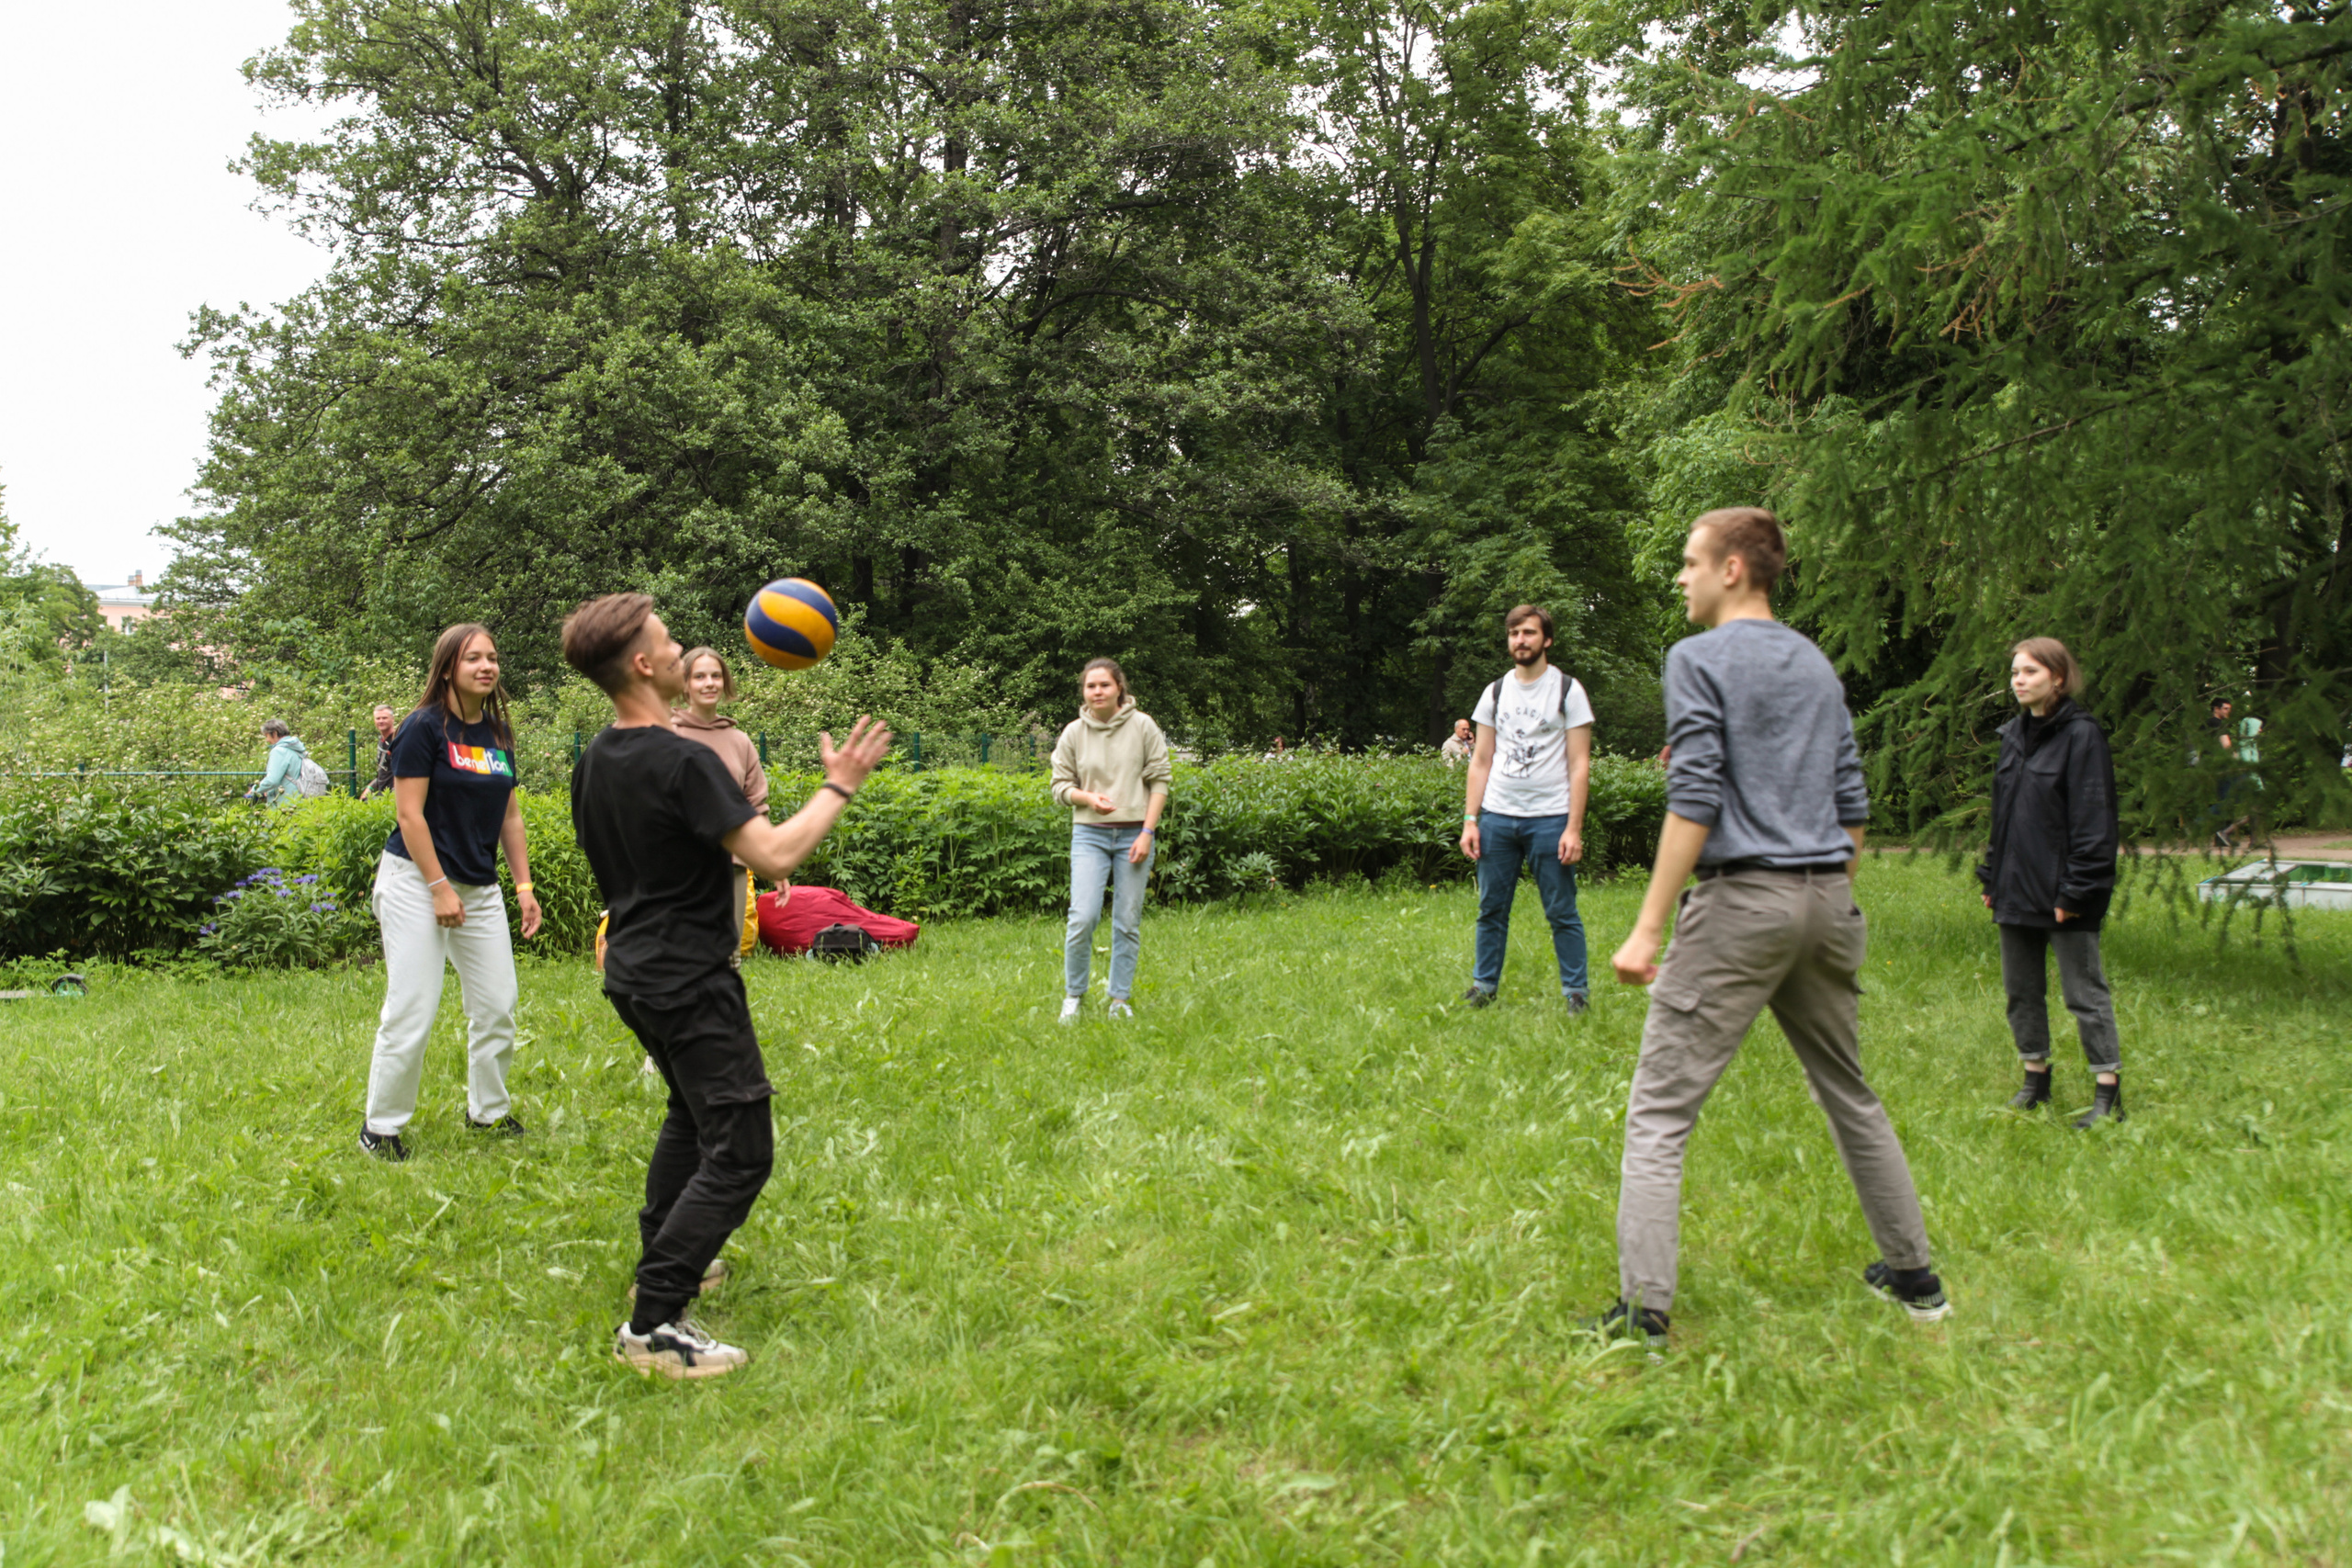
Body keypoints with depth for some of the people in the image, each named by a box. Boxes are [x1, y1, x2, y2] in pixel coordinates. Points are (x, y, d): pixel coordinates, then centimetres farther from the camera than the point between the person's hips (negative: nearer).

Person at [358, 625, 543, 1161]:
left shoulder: (499, 732, 9)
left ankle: (488, 1111, 26)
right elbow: (409, 813, -14)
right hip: (417, 881, -7)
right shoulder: (424, 728, -10)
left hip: (481, 888, 7)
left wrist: (524, 885, 10)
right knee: (412, 1011, -6)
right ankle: (381, 1127, 9)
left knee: (497, 1006, 8)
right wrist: (439, 888, -16)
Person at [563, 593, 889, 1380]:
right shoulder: (682, 761, -23)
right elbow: (775, 855, -27)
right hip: (690, 982, -10)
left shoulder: (593, 762, 6)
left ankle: (661, 1253, 39)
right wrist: (838, 786, -15)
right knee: (739, 1151, -7)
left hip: (632, 973, 10)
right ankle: (652, 1326, -8)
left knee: (693, 1112, 29)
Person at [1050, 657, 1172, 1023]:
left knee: (1128, 922, 4)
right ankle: (1073, 996, 7)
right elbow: (1060, 786, 8)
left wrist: (1147, 832, -6)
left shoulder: (1142, 726, 0)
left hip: (1134, 834, 0)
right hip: (1089, 833, 0)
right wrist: (1088, 797, -13)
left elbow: (1161, 779, 1)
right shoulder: (1074, 733, 3)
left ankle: (1121, 1000, 16)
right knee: (1083, 917, -11)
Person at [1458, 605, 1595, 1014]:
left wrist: (1574, 828, -10)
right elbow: (1481, 761, 14)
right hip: (1497, 815, 4)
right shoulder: (1495, 693, 12)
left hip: (1549, 818, -3)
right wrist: (1470, 820, 4)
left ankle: (1577, 992, 10)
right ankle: (1484, 985, 19)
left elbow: (1579, 764, -2)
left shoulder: (1568, 690, 1)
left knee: (1562, 912, 0)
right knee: (1491, 909, 7)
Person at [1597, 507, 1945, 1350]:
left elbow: (1694, 801, -15)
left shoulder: (1699, 657, -6)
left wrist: (1648, 929, -15)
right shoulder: (1817, 666, 15)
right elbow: (1851, 804, 16)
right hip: (1827, 901, 7)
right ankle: (1913, 1275, 30)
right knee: (1849, 1094, 21)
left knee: (1659, 1109, -4)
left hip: (1742, 901, -7)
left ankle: (1644, 1311, -9)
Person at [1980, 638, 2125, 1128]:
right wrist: (1991, 878, 14)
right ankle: (2036, 1081, 26)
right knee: (2021, 991, 13)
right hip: (2016, 890, 8)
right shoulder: (2013, 734, 12)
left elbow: (2092, 818, -13)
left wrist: (2076, 889, -16)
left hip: (2062, 893, -7)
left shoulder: (2081, 735, -10)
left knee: (2085, 992, -1)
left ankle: (2108, 1092, 7)